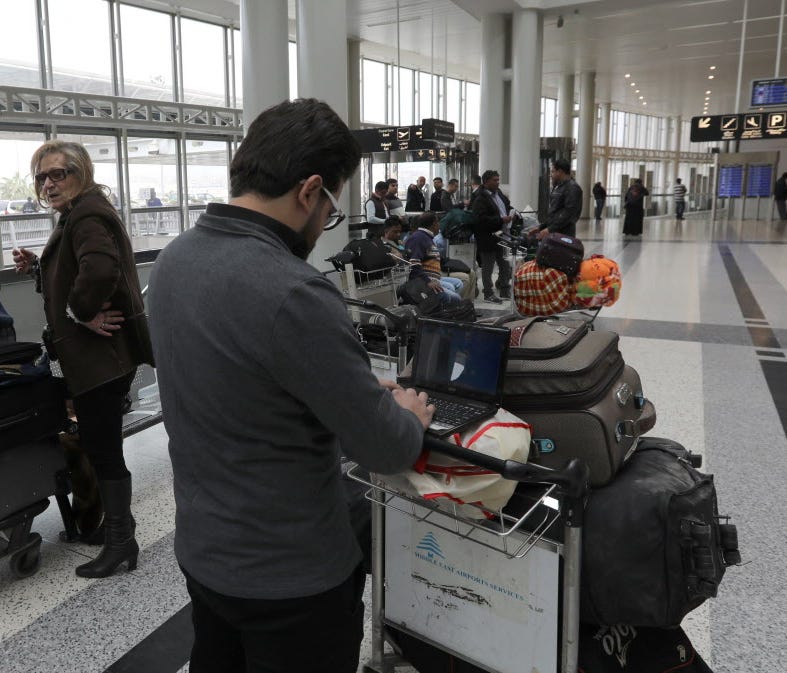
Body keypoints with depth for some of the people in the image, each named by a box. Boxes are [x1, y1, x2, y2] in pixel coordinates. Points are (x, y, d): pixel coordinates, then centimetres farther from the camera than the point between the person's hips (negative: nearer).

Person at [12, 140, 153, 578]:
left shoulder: (88, 215, -15)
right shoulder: (81, 213, 19)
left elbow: (100, 270, -35)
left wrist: (83, 313, -21)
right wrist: (38, 266, 10)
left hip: (101, 356, -11)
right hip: (97, 355, 11)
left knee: (103, 447, -3)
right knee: (101, 444, 18)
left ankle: (121, 542, 9)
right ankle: (116, 524, 32)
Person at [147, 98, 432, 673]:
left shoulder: (174, 259, -3)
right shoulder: (293, 292, -30)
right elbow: (389, 450, -23)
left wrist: (361, 393, 12)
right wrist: (408, 415, -1)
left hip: (200, 551, 8)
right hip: (290, 577, -7)